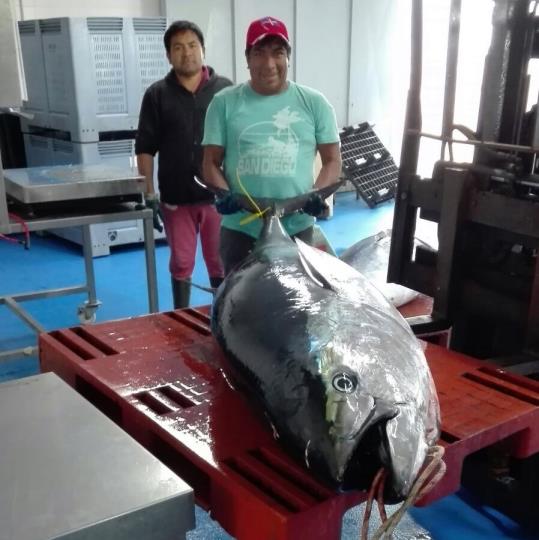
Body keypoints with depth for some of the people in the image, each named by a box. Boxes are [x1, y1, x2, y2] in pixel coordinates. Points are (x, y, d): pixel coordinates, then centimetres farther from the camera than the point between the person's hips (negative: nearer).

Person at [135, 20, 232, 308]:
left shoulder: (225, 89, 1)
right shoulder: (157, 94, 1)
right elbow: (145, 148, 1)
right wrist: (149, 194, -4)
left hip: (219, 195, 0)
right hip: (176, 198, 0)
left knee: (221, 263, 8)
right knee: (181, 264, 11)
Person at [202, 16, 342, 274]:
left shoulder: (314, 103, 3)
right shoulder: (225, 103, 1)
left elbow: (332, 160, 6)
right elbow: (211, 163, 4)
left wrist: (318, 194, -13)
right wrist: (223, 194, -15)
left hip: (297, 228, 1)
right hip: (240, 229, 0)